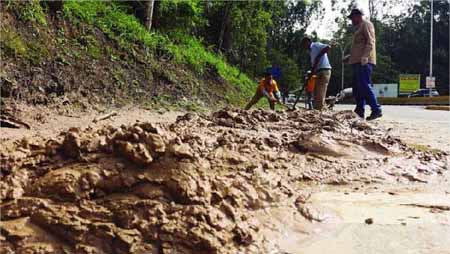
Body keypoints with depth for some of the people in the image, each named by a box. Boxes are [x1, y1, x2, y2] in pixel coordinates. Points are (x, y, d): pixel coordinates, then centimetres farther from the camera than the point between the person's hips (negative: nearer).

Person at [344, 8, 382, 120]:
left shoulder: (366, 24, -1)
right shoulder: (359, 28, 28)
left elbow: (370, 42, -15)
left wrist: (365, 56, -27)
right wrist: (350, 57, 26)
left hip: (364, 61, -10)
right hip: (358, 61, 10)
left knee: (365, 85, -16)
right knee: (357, 87, 8)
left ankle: (376, 110, -15)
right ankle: (359, 111, 11)